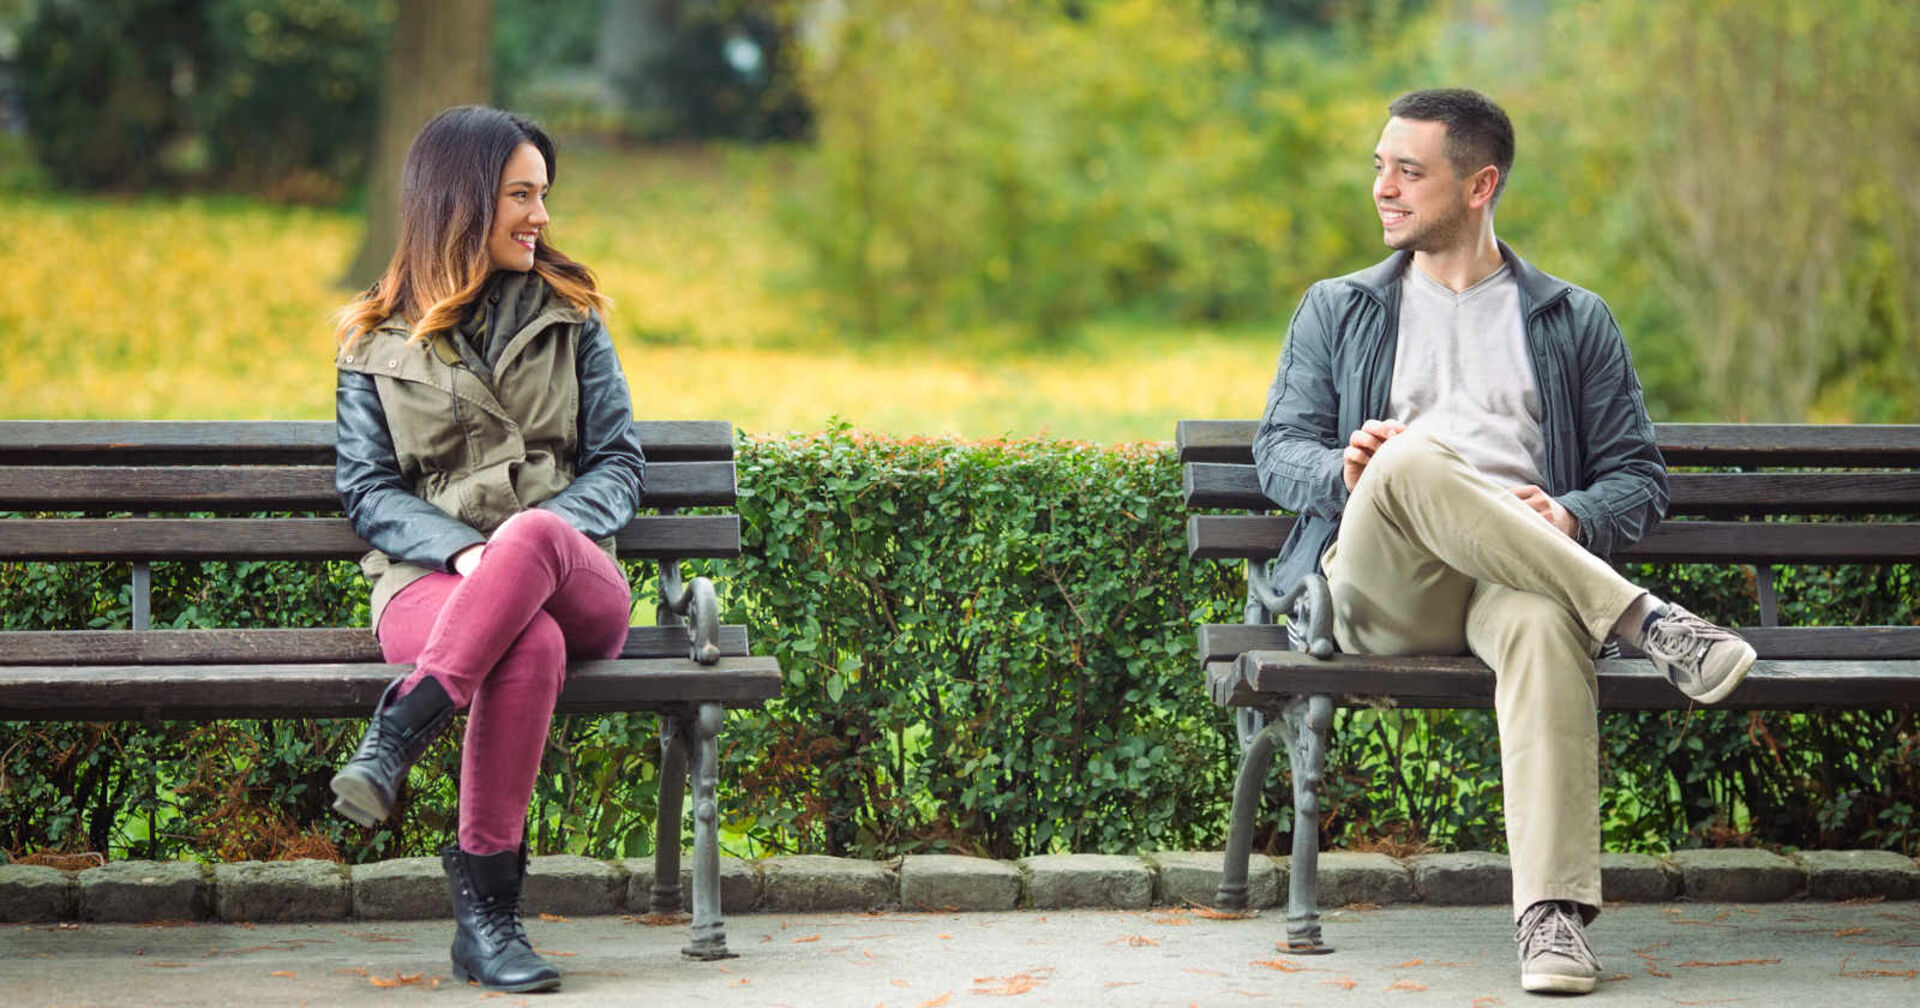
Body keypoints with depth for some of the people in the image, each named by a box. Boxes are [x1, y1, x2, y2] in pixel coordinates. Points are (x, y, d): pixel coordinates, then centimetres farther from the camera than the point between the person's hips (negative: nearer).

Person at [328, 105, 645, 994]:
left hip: (573, 579, 1)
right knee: (531, 646, -40)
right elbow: (367, 488, 7)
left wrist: (534, 538, -10)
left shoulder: (570, 316, 19)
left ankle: (397, 737, -46)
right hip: (429, 580, -1)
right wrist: (459, 548, -15)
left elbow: (617, 462, 12)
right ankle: (486, 907, -39)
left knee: (533, 537, -40)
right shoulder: (376, 341, 15)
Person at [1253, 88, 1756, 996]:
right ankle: (1647, 624, -36)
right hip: (1379, 584, 1)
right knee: (1410, 462, -37)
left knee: (1546, 622, -41)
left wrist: (1570, 519, -8)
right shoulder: (1336, 311, 26)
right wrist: (1342, 470, -9)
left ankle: (1553, 916, -51)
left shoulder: (1575, 323, 23)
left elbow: (1637, 478, 17)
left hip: (1517, 578, -1)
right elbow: (1278, 450, 17)